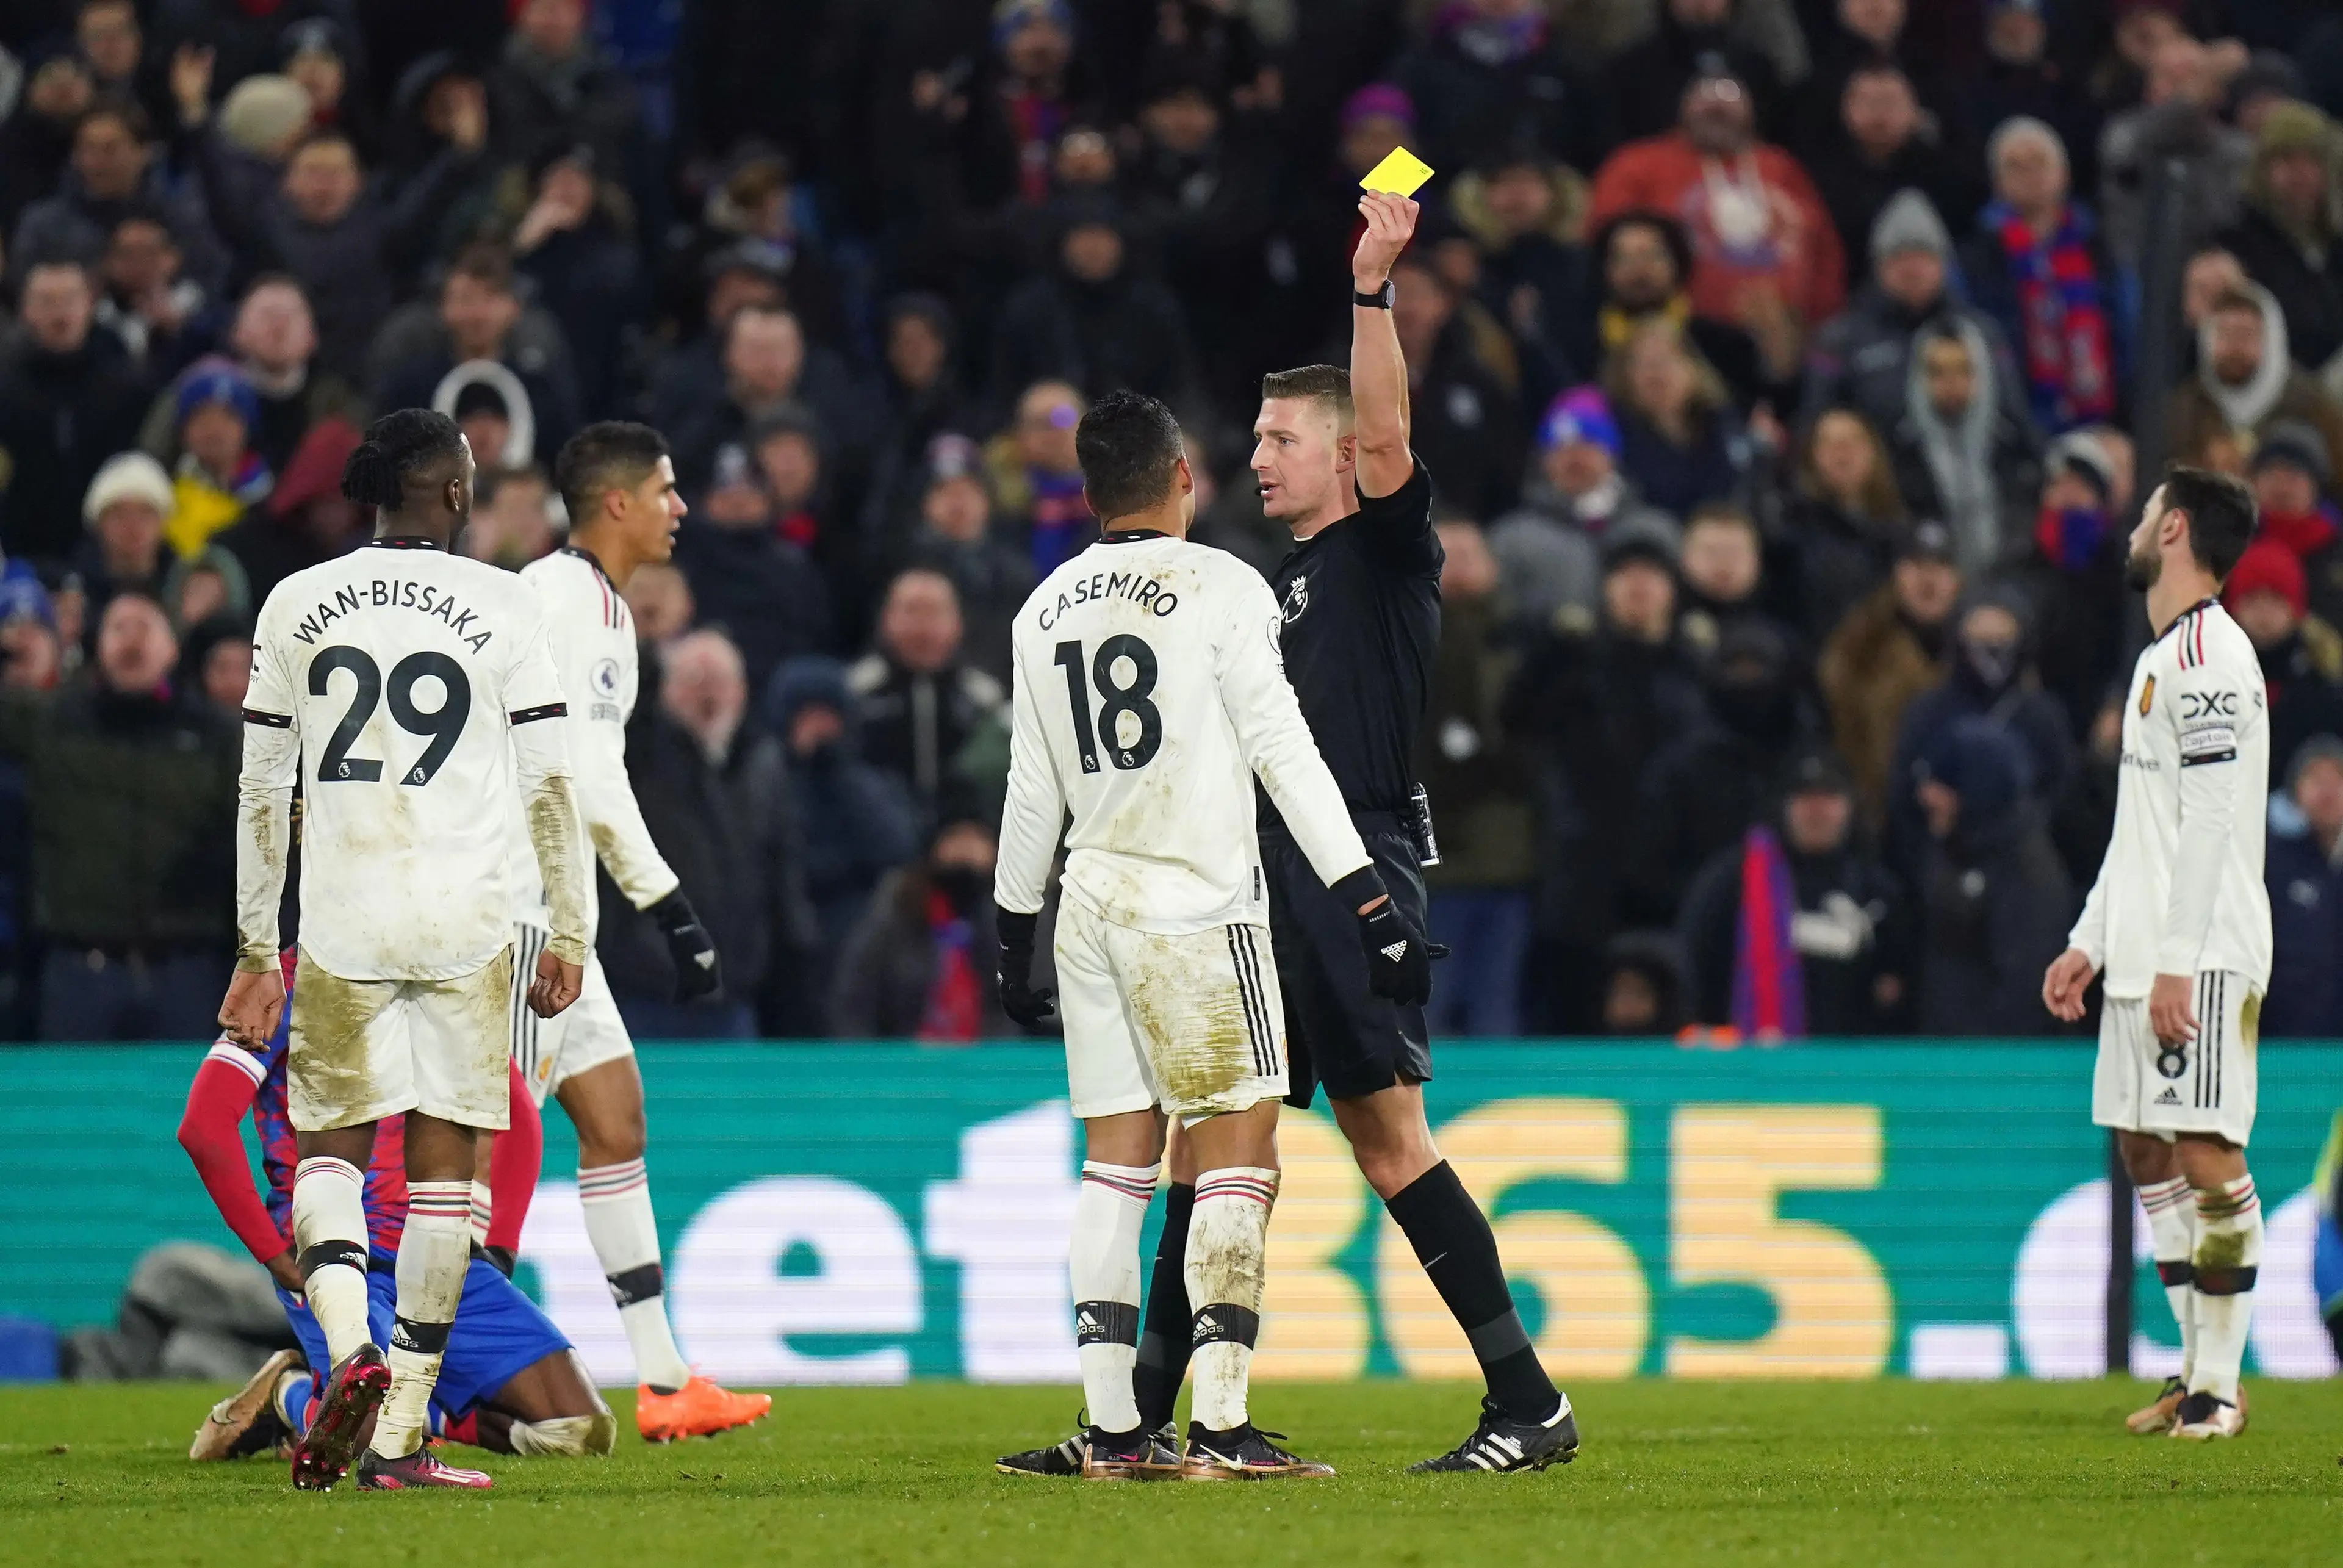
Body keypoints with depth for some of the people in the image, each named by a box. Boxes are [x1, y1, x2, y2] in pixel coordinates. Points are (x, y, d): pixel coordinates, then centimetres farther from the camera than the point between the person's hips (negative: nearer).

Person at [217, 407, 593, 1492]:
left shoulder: (297, 607, 5)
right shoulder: (503, 607, 0)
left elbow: (262, 791, 8)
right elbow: (551, 784, 0)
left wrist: (256, 950, 15)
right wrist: (569, 935, 9)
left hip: (339, 922, 1)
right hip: (466, 924, -1)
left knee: (326, 1146, 13)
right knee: (443, 1167, 5)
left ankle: (349, 1346, -15)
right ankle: (400, 1438, 3)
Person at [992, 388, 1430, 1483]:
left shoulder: (1046, 610, 11)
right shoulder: (1219, 586, -5)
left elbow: (1032, 793, 16)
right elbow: (1281, 750, -10)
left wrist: (1013, 934, 26)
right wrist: (1369, 903, -10)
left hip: (1091, 900, 6)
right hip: (1197, 900, -6)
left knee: (1116, 1156, 8)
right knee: (1238, 1148, -5)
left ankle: (1113, 1430, 5)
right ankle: (1220, 1430, -12)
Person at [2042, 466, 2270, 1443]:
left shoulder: (2208, 652, -11)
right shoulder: (2161, 657, 20)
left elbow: (2211, 818, -18)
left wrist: (2179, 960, -21)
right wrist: (2089, 943, 22)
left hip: (2204, 957, -10)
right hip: (2143, 957, 10)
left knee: (2205, 1152, -11)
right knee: (2147, 1152, 9)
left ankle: (2220, 1386, -11)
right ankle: (2197, 1373, 13)